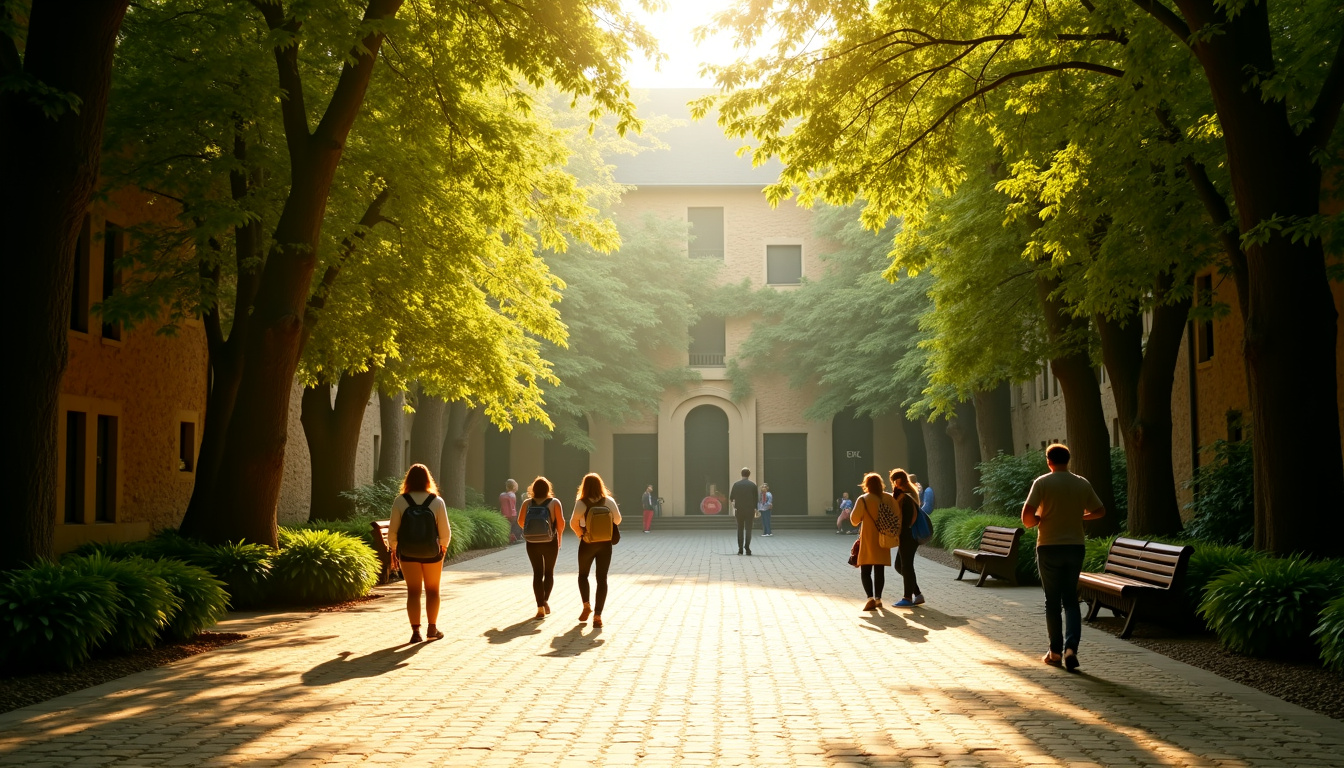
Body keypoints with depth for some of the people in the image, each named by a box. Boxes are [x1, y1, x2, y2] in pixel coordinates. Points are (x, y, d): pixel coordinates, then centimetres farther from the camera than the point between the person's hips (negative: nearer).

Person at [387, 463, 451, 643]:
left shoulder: (400, 501, -9)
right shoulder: (437, 501, -10)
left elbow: (393, 530, -7)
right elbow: (445, 531, -8)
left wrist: (393, 549, 7)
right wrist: (443, 546, 10)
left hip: (408, 553, 0)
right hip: (432, 553, 0)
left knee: (413, 591, 8)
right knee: (432, 590, 16)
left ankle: (415, 631, 4)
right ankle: (432, 629, 21)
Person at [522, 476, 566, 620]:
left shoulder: (528, 503, -1)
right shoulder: (554, 502, -5)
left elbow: (521, 521, 0)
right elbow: (561, 522, -10)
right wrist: (559, 538, 6)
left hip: (532, 543, 1)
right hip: (550, 542, -1)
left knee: (537, 574, 7)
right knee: (549, 572, 17)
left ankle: (540, 608, 0)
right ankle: (546, 600, 1)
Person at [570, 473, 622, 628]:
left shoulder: (581, 503, -9)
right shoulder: (609, 501, -3)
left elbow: (573, 523, -15)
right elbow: (617, 520, 3)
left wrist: (580, 534, 2)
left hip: (587, 543, -1)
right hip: (605, 543, 1)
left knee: (583, 575, 22)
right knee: (602, 579, 4)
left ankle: (586, 606, 12)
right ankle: (597, 616, -2)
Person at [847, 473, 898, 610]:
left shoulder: (863, 500, -11)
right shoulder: (889, 498, 0)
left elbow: (854, 520, -8)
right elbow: (898, 516, 0)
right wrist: (894, 533, 12)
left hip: (868, 541, -4)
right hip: (883, 540, 4)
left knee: (865, 571, -2)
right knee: (880, 570, 14)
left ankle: (870, 598, -18)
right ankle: (878, 598, 17)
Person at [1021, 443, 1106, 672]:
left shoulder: (1042, 483, -9)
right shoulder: (1083, 484, 2)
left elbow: (1027, 515, -17)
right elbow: (1100, 511, 12)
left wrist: (1035, 521, 4)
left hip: (1049, 547, -2)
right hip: (1075, 547, 2)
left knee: (1052, 601, 9)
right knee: (1071, 600, 9)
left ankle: (1056, 652, 15)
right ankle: (1070, 647, -9)